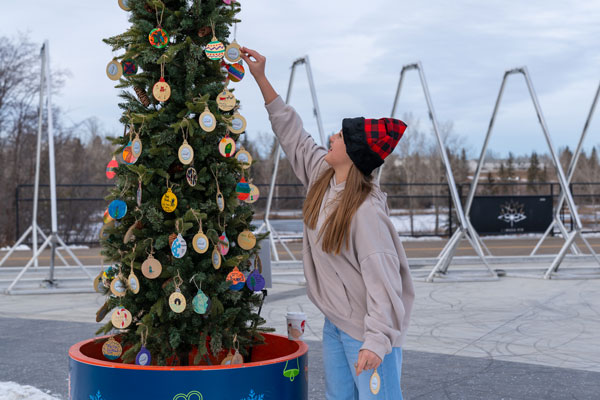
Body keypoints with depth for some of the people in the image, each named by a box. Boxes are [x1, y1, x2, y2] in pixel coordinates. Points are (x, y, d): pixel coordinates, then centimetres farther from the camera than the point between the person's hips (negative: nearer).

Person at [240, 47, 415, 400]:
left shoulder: (366, 212, -26)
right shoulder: (322, 177, 0)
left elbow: (382, 280, -27)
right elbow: (292, 133, 11)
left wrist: (376, 341, -30)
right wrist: (261, 78, 13)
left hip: (367, 331, -9)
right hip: (336, 323, 9)